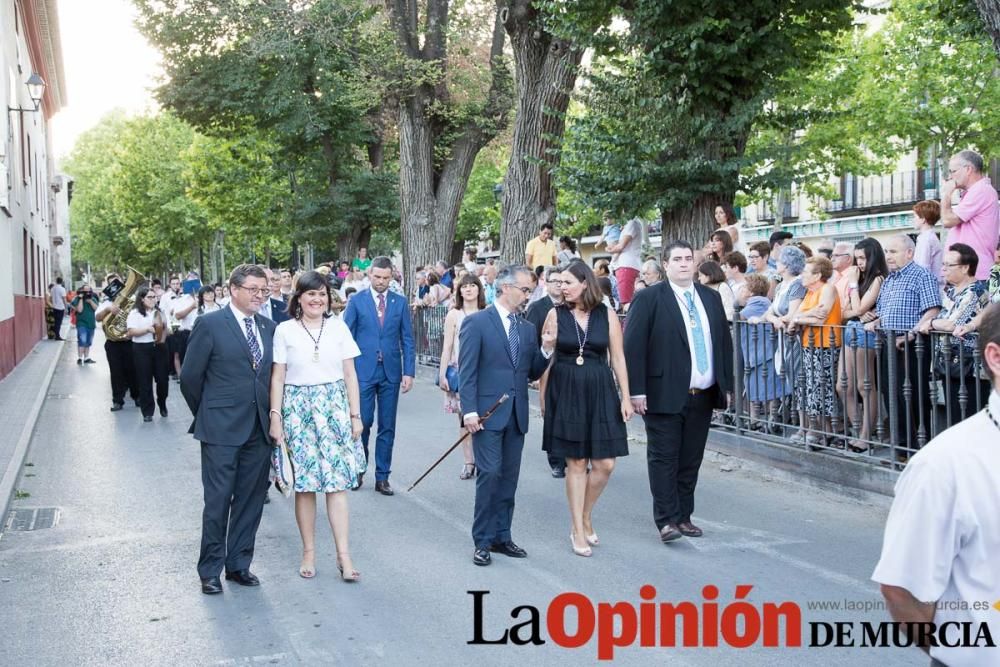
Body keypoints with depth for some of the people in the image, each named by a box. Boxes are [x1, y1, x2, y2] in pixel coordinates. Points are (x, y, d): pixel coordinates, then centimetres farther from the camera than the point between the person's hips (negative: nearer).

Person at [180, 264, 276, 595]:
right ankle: (210, 571, 14)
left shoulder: (268, 328, 9)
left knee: (250, 500, 10)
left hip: (259, 429, 5)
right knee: (218, 502, 1)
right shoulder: (210, 325, -6)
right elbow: (189, 377, -3)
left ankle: (239, 564, 23)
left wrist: (269, 416, 9)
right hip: (221, 430, -5)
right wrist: (207, 415, 5)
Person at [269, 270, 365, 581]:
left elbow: (350, 375, 6)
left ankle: (343, 555, -1)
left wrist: (356, 415, 3)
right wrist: (275, 417, -5)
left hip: (334, 408, 1)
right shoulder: (284, 330, 1)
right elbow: (277, 378, 1)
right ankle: (308, 552, 14)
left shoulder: (338, 327, 4)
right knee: (305, 484, 3)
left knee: (337, 482, -3)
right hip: (298, 410, -1)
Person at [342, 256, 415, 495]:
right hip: (364, 371, -2)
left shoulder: (400, 302, 6)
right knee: (362, 423, -1)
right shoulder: (357, 301, 2)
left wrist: (409, 372, -1)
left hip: (391, 372, 2)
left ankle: (382, 477, 13)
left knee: (387, 427, 6)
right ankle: (358, 470, 19)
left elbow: (407, 340, 6)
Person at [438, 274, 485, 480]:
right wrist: (442, 374, -2)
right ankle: (468, 463, 11)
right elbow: (447, 347, 2)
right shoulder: (454, 315, 3)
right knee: (464, 417, 3)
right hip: (460, 370, 0)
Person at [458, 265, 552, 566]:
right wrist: (469, 411, -15)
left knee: (509, 477, 9)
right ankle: (483, 541, 3)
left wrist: (546, 349, -3)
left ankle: (501, 536, 19)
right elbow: (467, 371, -8)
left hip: (516, 414, 6)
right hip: (487, 413, -6)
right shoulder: (476, 323, -5)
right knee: (490, 474, -8)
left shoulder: (528, 328, 13)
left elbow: (532, 373, 14)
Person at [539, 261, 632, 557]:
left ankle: (585, 516, 23)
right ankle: (578, 531, 13)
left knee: (605, 464, -1)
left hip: (600, 393, 1)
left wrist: (626, 397, 1)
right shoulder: (556, 314, 1)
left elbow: (617, 358, 4)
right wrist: (543, 396, 4)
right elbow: (546, 358, 5)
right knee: (576, 463, 3)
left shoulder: (607, 316, 2)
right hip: (566, 393, -1)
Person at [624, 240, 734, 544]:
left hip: (703, 396, 5)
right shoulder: (649, 298, -5)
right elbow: (633, 345, -9)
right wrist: (637, 391, -14)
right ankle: (667, 520, 4)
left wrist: (726, 385, 10)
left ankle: (683, 516, 20)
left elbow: (724, 341, 16)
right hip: (665, 395, -5)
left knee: (691, 460, 10)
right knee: (664, 458, -1)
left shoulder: (711, 297, 13)